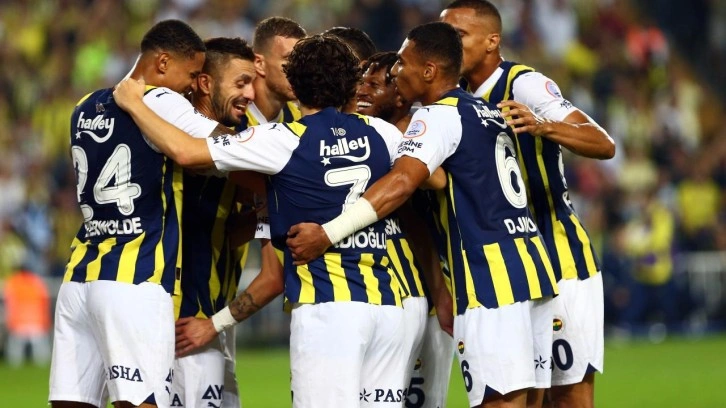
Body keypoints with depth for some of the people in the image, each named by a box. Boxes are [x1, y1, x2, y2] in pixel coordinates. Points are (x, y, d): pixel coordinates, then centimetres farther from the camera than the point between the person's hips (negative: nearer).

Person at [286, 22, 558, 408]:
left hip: (492, 279, -9)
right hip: (530, 264, 9)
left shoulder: (439, 116, -8)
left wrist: (328, 233, -26)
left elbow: (401, 183, -21)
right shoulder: (489, 113, 20)